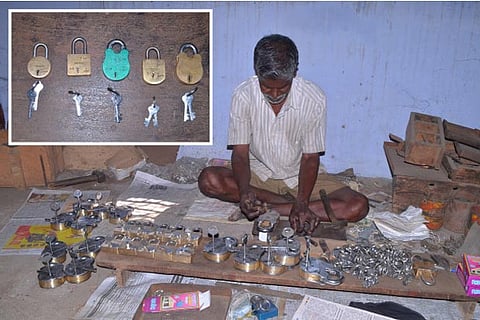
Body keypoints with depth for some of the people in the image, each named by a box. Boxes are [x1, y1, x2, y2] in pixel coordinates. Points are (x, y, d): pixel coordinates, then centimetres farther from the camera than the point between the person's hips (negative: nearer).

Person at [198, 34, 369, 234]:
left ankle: (265, 208, -22)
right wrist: (245, 190, -33)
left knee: (358, 206, -22)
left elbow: (310, 157, -12)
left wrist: (302, 203, -26)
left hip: (299, 176, 0)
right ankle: (288, 203, -19)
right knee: (208, 180, -27)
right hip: (258, 174, 0)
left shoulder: (314, 99, -18)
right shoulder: (243, 96, -16)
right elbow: (240, 152, -14)